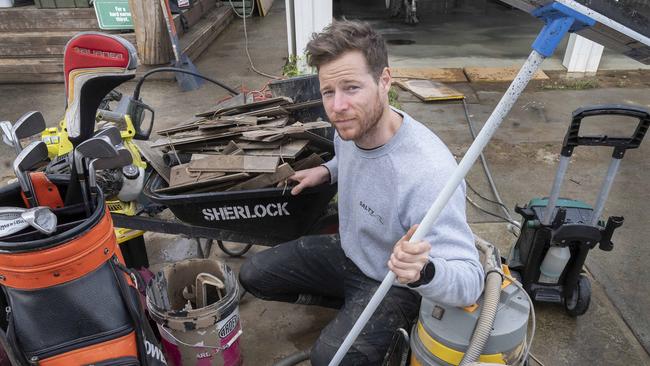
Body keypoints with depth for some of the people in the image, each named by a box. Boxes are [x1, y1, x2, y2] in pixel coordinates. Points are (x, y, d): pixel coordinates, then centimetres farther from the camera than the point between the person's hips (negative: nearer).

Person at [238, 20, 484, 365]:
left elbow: (470, 282, -35)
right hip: (348, 251, 7)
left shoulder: (430, 173, -38)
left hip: (395, 282, -6)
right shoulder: (351, 127, -13)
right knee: (253, 275, 7)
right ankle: (349, 302, 17)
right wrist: (327, 171, -2)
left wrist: (423, 271, -55)